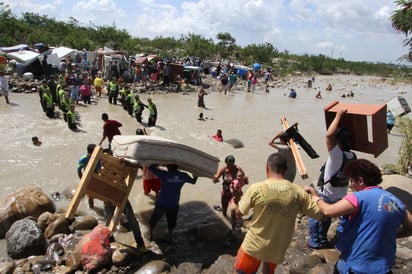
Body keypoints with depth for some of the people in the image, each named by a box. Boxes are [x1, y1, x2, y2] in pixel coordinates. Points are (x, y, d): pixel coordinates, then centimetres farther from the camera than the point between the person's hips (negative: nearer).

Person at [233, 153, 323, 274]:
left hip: (254, 245, -2)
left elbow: (239, 213, -7)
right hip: (278, 248, 2)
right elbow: (320, 214, -4)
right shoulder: (298, 192, -12)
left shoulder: (256, 188, -17)